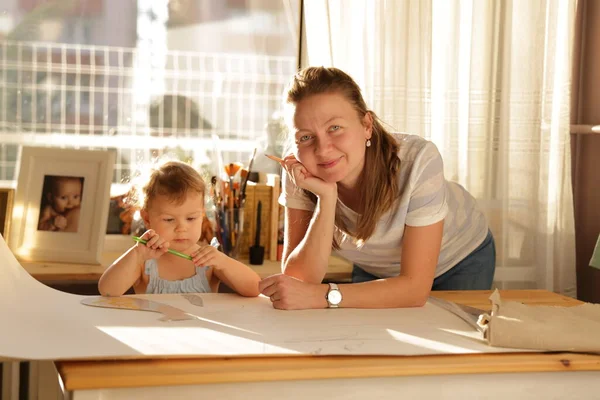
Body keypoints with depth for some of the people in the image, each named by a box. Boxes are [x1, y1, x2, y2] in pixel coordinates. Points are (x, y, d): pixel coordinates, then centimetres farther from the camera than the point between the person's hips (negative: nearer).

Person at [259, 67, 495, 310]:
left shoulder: (418, 160, -35)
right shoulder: (301, 173, -25)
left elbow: (416, 288, -34)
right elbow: (300, 281, -30)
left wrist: (323, 296, -43)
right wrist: (326, 197, -39)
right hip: (376, 271, 2)